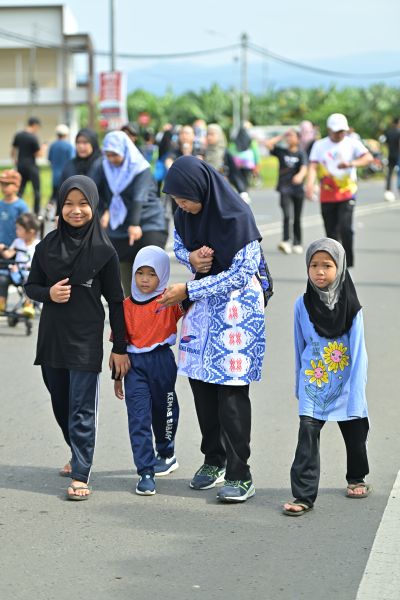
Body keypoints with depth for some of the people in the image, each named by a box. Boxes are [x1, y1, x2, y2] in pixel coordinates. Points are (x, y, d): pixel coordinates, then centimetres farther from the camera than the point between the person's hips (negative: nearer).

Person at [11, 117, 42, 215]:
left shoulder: (18, 135, 4)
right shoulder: (33, 137, -14)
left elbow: (13, 151, 12)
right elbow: (38, 154, -11)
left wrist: (15, 160, 26)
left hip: (20, 166, 6)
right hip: (31, 166, -6)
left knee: (20, 190, 10)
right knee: (36, 190, 4)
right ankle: (36, 213, 4)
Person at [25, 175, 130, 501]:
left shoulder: (103, 250, -7)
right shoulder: (48, 245, 1)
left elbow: (115, 300, -3)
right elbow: (31, 286, 10)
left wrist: (120, 347, -3)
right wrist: (49, 294, -13)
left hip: (86, 340, -4)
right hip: (51, 337, 4)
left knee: (82, 410, -5)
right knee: (60, 403, 17)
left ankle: (81, 475, -4)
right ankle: (77, 453, 39)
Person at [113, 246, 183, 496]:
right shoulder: (127, 305, 2)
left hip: (162, 362, -1)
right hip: (135, 364, 1)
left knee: (163, 411, 17)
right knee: (139, 418, -8)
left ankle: (166, 454, 42)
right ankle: (146, 472, -8)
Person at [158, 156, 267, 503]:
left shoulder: (237, 216, -22)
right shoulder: (185, 213, -2)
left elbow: (241, 273, -20)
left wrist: (188, 291, -18)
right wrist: (191, 257, -10)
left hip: (237, 307, -7)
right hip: (201, 305, 7)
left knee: (231, 390, -8)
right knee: (201, 383, 10)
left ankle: (239, 475, -3)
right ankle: (214, 460, 26)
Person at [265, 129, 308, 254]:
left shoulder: (301, 154, 3)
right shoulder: (281, 151, 8)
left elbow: (304, 168, -14)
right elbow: (268, 144, -1)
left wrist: (300, 176, -36)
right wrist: (281, 137, 6)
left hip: (297, 188, 0)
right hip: (285, 188, 0)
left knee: (297, 218, 8)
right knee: (286, 215, -17)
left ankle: (297, 244, 17)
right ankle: (285, 241, -25)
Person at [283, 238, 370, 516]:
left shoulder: (350, 306, -9)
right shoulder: (303, 305, -3)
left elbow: (357, 350, -8)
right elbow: (300, 347, 8)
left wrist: (356, 390, -14)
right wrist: (299, 383, 12)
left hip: (344, 383, 0)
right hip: (313, 385, 0)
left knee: (354, 434, 16)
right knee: (307, 434, -13)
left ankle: (357, 478, 42)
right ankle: (304, 495, -12)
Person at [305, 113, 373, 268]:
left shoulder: (352, 143, 2)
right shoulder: (320, 145, 5)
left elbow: (368, 158, -12)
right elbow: (313, 166, -5)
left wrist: (350, 163, -29)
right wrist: (309, 184, -23)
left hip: (347, 193, -2)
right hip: (327, 195, 2)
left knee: (345, 228, -16)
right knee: (331, 231, 5)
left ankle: (348, 262, -5)